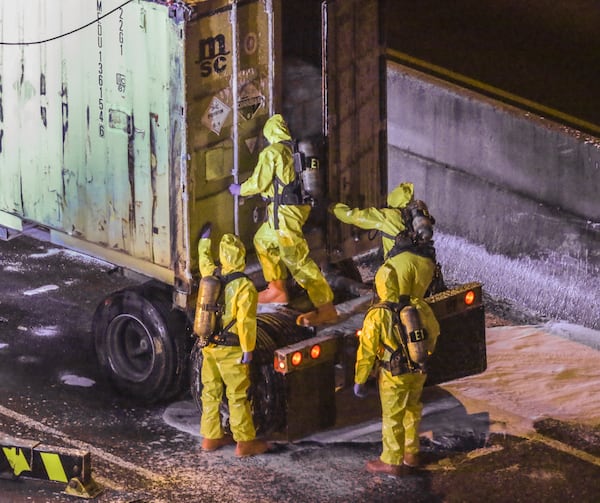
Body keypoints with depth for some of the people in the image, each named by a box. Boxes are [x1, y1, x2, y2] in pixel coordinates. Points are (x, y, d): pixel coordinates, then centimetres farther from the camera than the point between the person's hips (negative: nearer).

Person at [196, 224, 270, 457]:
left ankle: (210, 436, 25)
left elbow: (204, 260, 25)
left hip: (208, 347, 7)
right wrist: (248, 349, -14)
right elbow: (246, 322, -22)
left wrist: (204, 239, 41)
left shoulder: (211, 275, 1)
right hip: (230, 350, -6)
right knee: (237, 396, 0)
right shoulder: (245, 286, -19)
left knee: (211, 392, 16)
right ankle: (245, 442, 4)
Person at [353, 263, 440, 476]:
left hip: (394, 376, -5)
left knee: (392, 418, 9)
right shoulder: (420, 307, -7)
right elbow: (433, 333, 10)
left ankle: (392, 462, 19)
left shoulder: (377, 316, -21)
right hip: (419, 372, 5)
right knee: (412, 410, 23)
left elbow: (366, 352, -16)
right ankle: (412, 453, 36)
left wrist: (359, 380, -5)